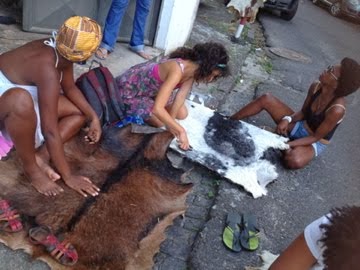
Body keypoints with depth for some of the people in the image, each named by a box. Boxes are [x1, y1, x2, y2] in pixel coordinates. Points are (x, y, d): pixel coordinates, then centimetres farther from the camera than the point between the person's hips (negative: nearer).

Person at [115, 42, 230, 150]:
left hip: (154, 88, 8)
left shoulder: (193, 67, -15)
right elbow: (157, 109, -45)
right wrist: (181, 131, -41)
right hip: (130, 88, -7)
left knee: (182, 114, 5)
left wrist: (171, 122, -21)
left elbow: (181, 95, -15)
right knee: (160, 122, -13)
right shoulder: (177, 71, -41)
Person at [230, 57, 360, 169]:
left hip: (314, 142, -5)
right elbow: (303, 112, 0)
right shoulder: (316, 86, -15)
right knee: (266, 99, -14)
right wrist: (287, 119, -20)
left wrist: (286, 145, -30)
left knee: (294, 161, -40)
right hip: (300, 126, 5)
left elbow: (316, 137, -23)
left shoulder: (336, 110, -33)